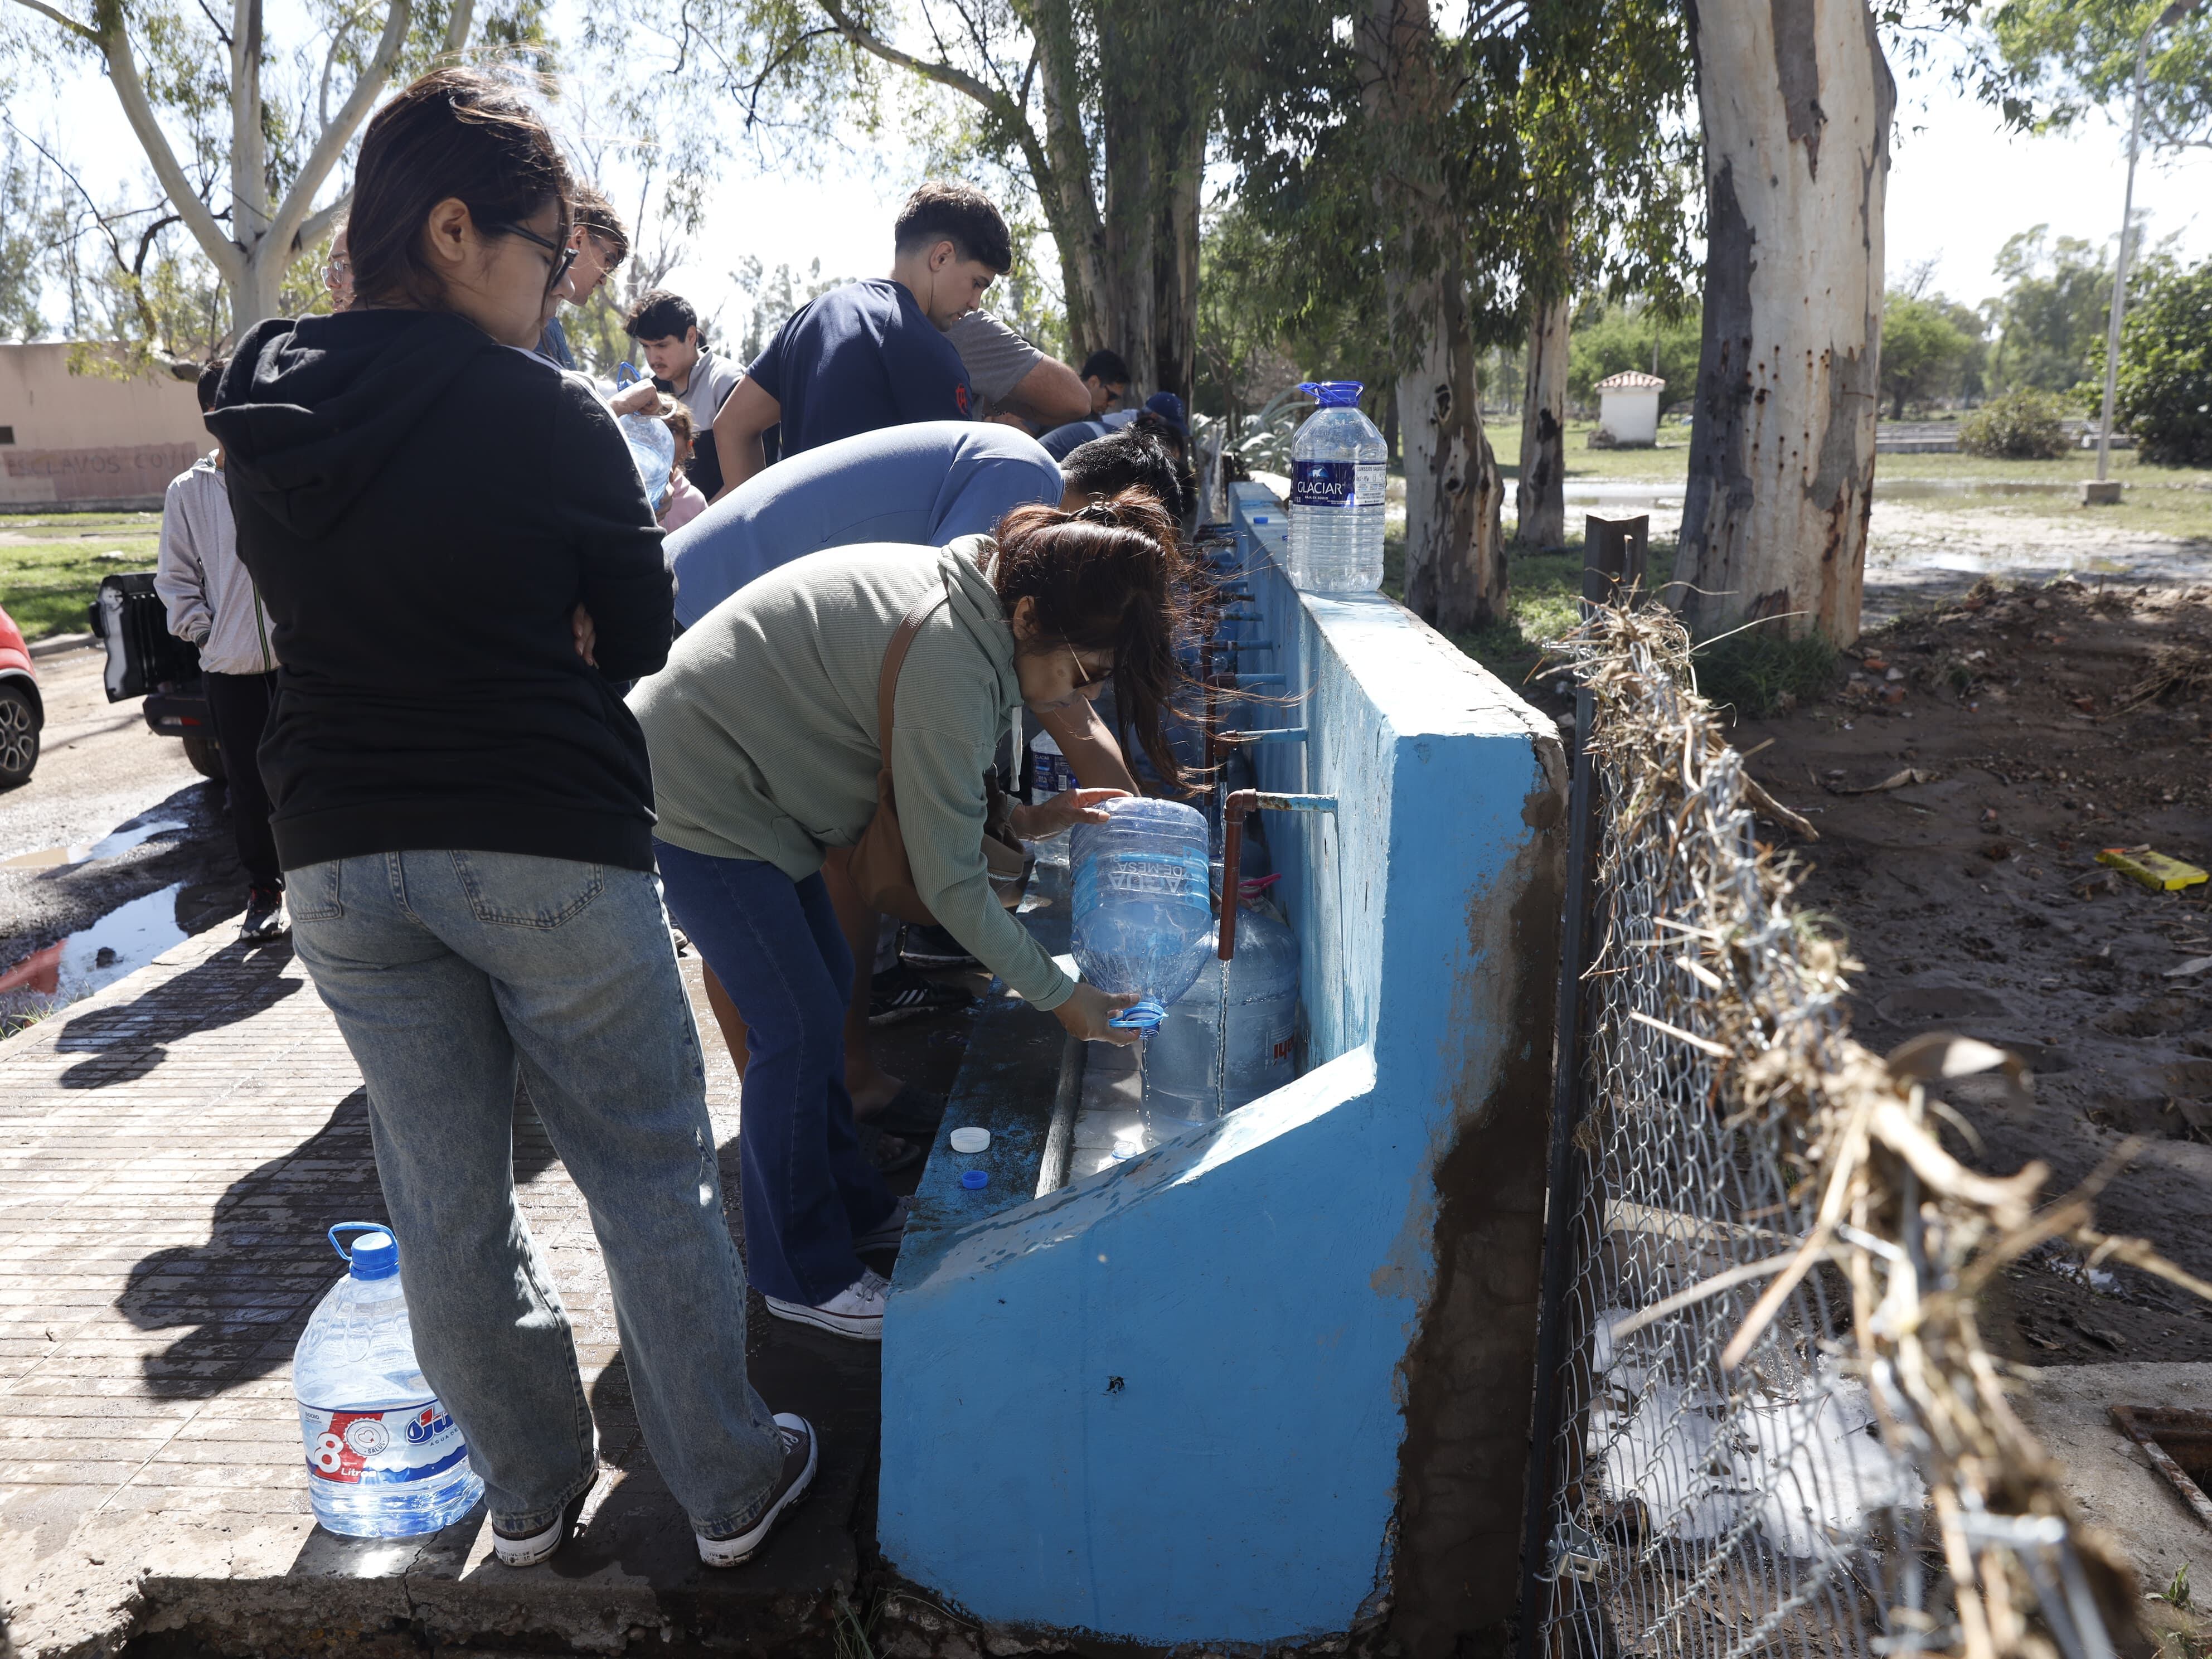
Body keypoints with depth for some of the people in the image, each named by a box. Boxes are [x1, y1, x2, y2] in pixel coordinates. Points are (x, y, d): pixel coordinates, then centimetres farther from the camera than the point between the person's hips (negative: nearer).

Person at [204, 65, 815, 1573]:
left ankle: (532, 1491, 32)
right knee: (647, 1177, 10)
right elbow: (640, 638, -3)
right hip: (548, 845, -5)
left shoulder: (263, 420, 4)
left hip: (342, 855, 5)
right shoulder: (548, 414, -12)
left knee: (445, 1194, 15)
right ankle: (731, 1486, 23)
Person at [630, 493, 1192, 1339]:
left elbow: (924, 780, 15)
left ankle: (848, 1205, 31)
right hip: (692, 802, -10)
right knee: (797, 1025, -5)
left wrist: (1018, 820, 5)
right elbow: (949, 881, -22)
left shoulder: (968, 598, 0)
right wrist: (1057, 991, -13)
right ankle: (802, 1275, 12)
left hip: (736, 784, 10)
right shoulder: (949, 664, -30)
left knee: (826, 984, 15)